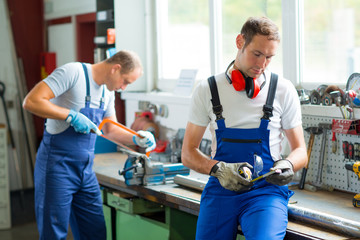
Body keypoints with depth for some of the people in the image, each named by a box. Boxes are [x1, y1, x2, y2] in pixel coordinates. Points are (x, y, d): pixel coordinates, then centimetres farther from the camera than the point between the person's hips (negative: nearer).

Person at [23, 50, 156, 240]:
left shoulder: (108, 92, 11)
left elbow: (110, 130, 21)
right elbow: (31, 101, -22)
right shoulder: (73, 72, -15)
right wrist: (72, 116, -23)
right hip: (57, 166, -7)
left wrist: (137, 140, 5)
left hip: (86, 169, 8)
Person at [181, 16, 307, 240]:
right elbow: (188, 153, 6)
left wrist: (287, 165, -14)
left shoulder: (283, 90, 4)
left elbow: (300, 151, 9)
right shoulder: (207, 90, 4)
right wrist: (218, 169, -14)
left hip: (266, 190, -2)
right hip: (220, 190, 2)